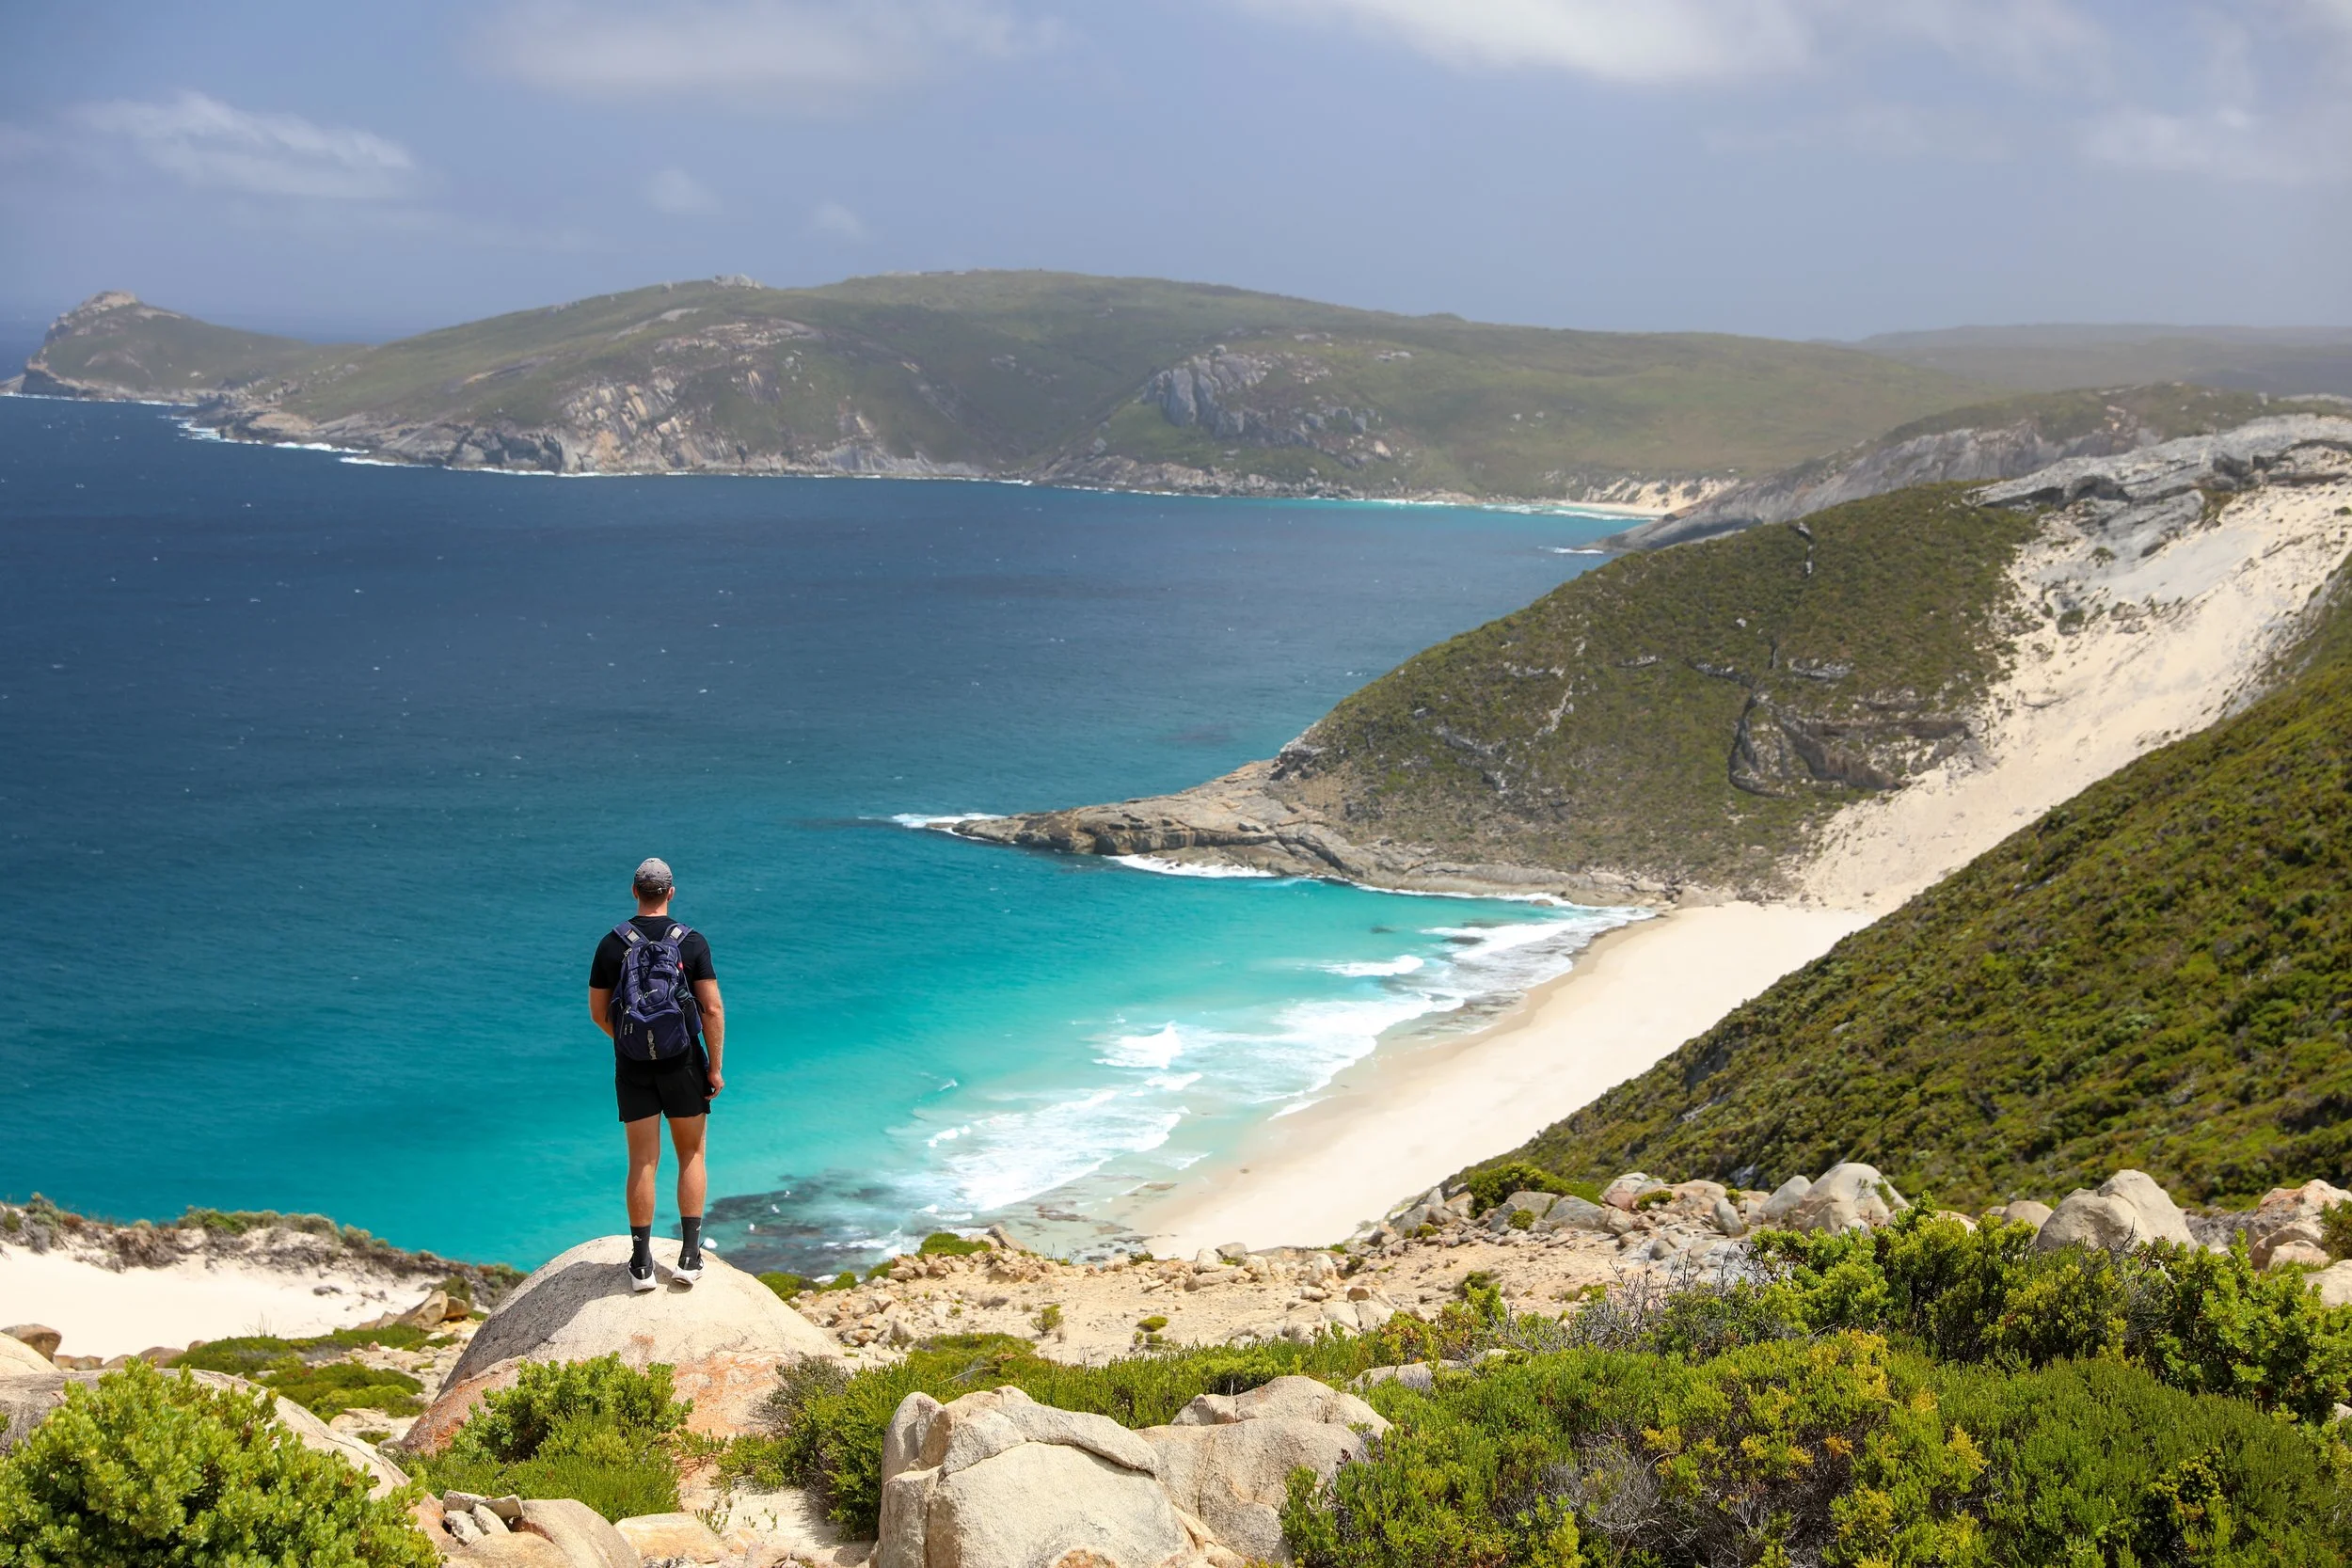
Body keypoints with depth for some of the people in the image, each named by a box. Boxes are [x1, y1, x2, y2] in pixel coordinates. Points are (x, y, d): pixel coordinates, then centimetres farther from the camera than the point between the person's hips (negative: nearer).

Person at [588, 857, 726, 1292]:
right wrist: (715, 1068, -4)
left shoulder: (611, 944, -2)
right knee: (691, 1158, 12)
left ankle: (641, 1263, 9)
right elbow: (712, 1010, -11)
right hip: (683, 1063, -1)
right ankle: (690, 1256, 6)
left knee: (642, 1163, 6)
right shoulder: (692, 942, -7)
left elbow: (598, 1013, 4)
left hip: (633, 1066, 1)